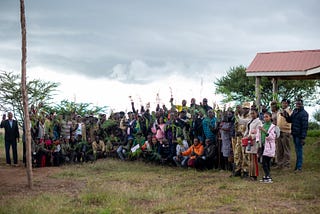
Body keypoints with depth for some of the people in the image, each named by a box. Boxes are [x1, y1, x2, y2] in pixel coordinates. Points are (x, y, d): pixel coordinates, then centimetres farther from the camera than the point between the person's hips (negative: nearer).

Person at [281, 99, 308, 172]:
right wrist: (286, 116, -3)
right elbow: (290, 120, 18)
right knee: (297, 150, 14)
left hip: (299, 135, -8)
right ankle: (297, 165, 21)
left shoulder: (304, 113, -12)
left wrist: (303, 137, -19)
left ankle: (299, 167, 0)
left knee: (299, 150, -4)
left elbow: (305, 126, -16)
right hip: (294, 134, 8)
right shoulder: (294, 111, 13)